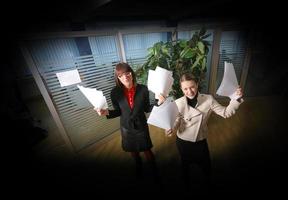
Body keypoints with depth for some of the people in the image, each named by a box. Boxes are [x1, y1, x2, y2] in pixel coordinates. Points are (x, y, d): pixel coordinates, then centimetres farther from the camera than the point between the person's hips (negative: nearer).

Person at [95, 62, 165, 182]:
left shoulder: (143, 89, -18)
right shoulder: (115, 93, -17)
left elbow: (147, 109, -9)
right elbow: (118, 112, -6)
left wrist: (157, 102, -25)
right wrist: (107, 112, -24)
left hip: (141, 126, -1)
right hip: (126, 127, 2)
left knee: (147, 151, 14)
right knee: (133, 151, 26)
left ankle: (154, 171, 46)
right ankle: (139, 166, 60)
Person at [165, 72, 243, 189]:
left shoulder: (208, 99, -18)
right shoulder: (178, 103, -23)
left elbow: (225, 113, -10)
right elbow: (176, 121, -17)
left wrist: (237, 99, -23)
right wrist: (171, 129, -37)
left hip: (201, 141, 1)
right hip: (183, 141, -1)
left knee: (206, 166, 26)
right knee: (185, 165, 27)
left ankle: (206, 183, 63)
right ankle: (186, 184, 61)